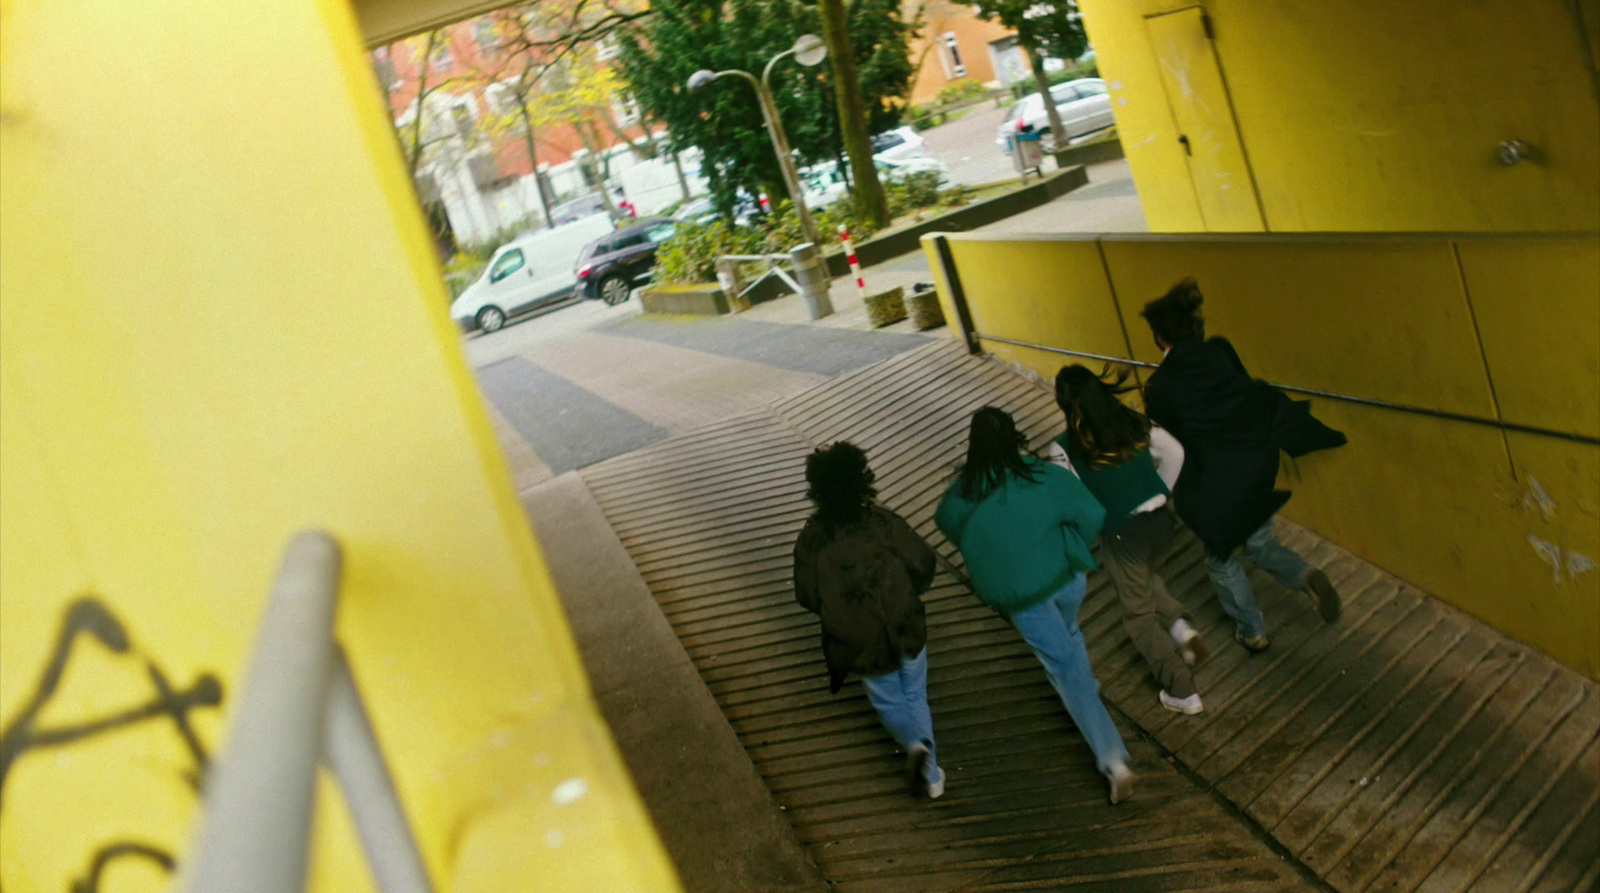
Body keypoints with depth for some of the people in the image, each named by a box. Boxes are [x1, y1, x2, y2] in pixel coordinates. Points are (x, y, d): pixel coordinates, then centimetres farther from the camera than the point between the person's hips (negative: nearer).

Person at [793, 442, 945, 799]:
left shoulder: (811, 538, -12)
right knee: (915, 695, 20)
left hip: (860, 643, 0)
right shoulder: (881, 521, -16)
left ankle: (915, 745, -5)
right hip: (906, 629, 0)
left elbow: (806, 596, -4)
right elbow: (922, 563, -10)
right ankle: (931, 773, 14)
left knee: (889, 702, 22)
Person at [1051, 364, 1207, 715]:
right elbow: (1174, 453, 5)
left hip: (1121, 536, -4)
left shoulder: (1065, 447, -14)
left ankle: (1182, 691, 17)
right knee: (1147, 576, 36)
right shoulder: (1134, 422, -1)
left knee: (1140, 614, 16)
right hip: (1161, 522, 5)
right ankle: (1180, 626, 13)